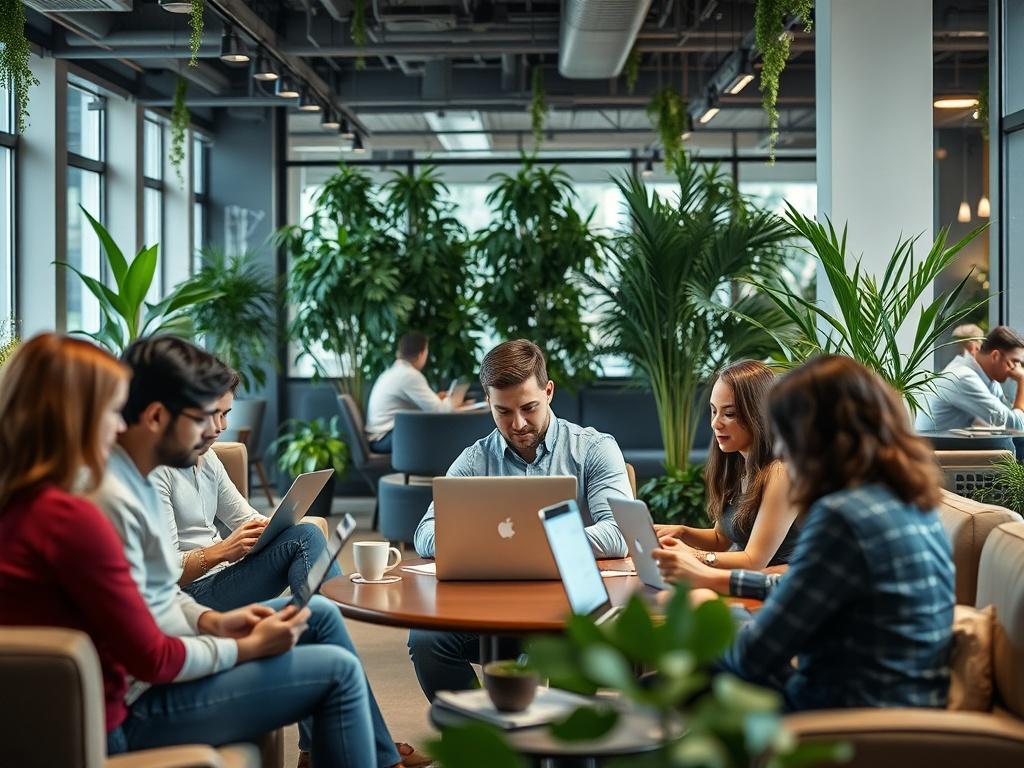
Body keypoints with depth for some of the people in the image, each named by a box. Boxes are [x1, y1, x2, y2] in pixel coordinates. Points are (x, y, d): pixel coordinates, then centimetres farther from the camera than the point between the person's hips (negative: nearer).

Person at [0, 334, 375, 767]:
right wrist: (249, 646, -5)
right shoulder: (72, 518, -27)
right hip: (117, 723, -10)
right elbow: (153, 660, -20)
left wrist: (211, 622, 5)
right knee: (338, 672, -5)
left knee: (316, 614, 18)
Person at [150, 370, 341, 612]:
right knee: (304, 538, -22)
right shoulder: (156, 471, -12)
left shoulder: (207, 458, 15)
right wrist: (221, 551, -29)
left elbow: (246, 518, 20)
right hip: (192, 591, -8)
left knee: (307, 533, -18)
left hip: (220, 575, 8)